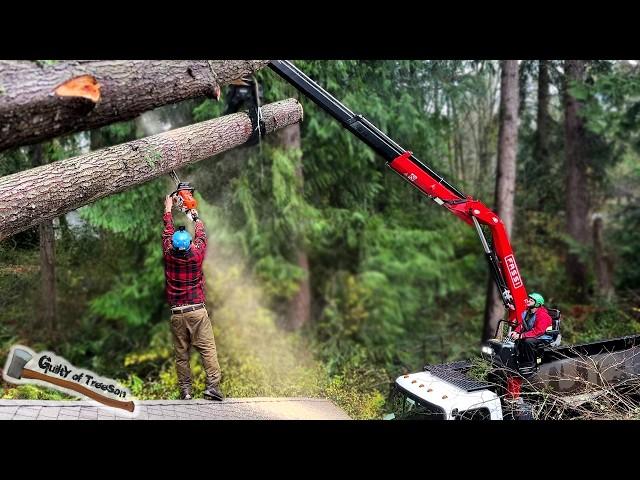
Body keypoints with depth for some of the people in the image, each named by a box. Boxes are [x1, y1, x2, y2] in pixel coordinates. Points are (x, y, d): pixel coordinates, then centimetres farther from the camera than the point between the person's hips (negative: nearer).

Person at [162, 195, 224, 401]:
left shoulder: (169, 255, -3)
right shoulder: (196, 255, -7)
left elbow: (167, 231, 14)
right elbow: (202, 236, 14)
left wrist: (168, 209, 29)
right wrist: (196, 217, 31)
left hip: (176, 313, 2)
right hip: (197, 310, -2)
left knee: (181, 354, 7)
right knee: (208, 349, -2)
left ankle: (185, 390, 8)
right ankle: (212, 385, -9)